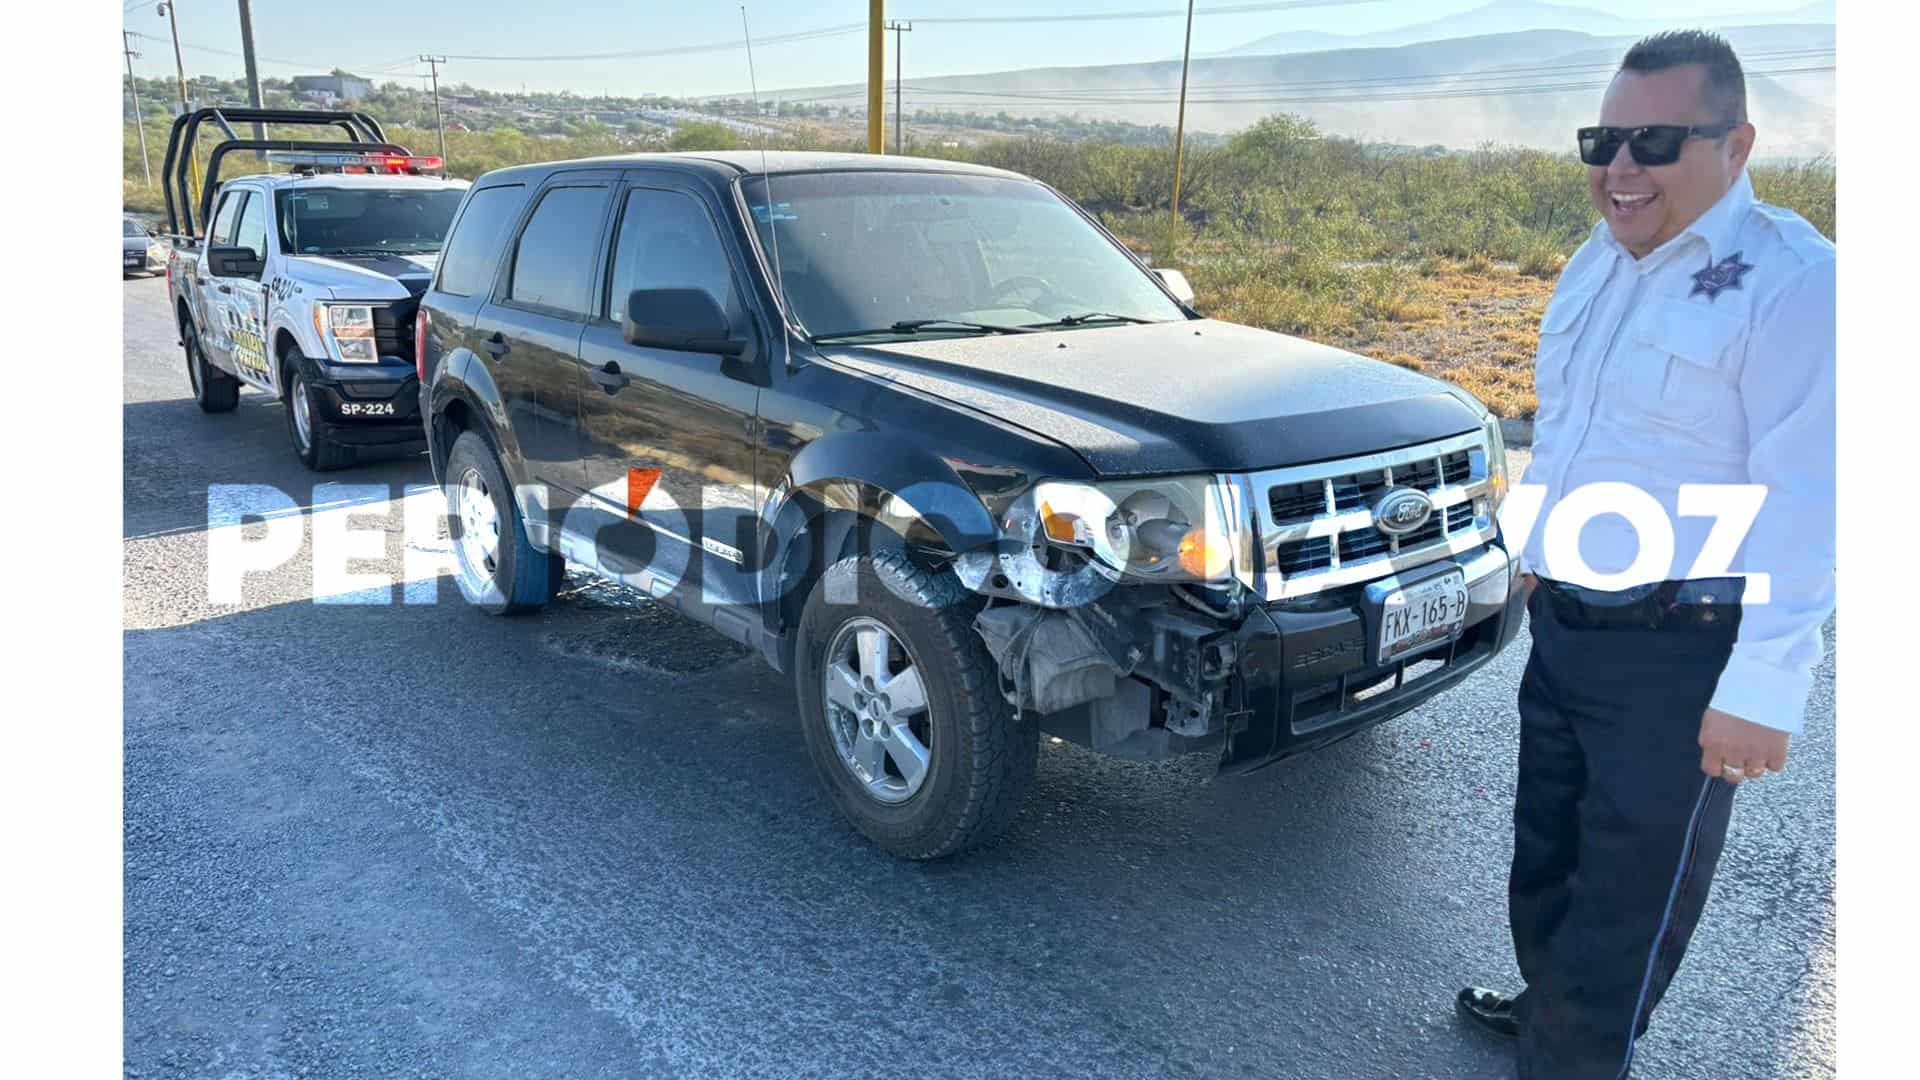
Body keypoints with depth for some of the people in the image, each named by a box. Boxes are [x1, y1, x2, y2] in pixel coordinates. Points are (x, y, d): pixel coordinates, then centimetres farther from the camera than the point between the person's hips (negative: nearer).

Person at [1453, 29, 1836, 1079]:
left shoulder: (1789, 283, -17)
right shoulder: (1597, 258, 8)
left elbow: (1803, 508, -21)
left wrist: (1762, 689, -22)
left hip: (1680, 650, -8)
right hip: (1562, 624, 8)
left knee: (1628, 892, 6)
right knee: (1547, 848, 24)